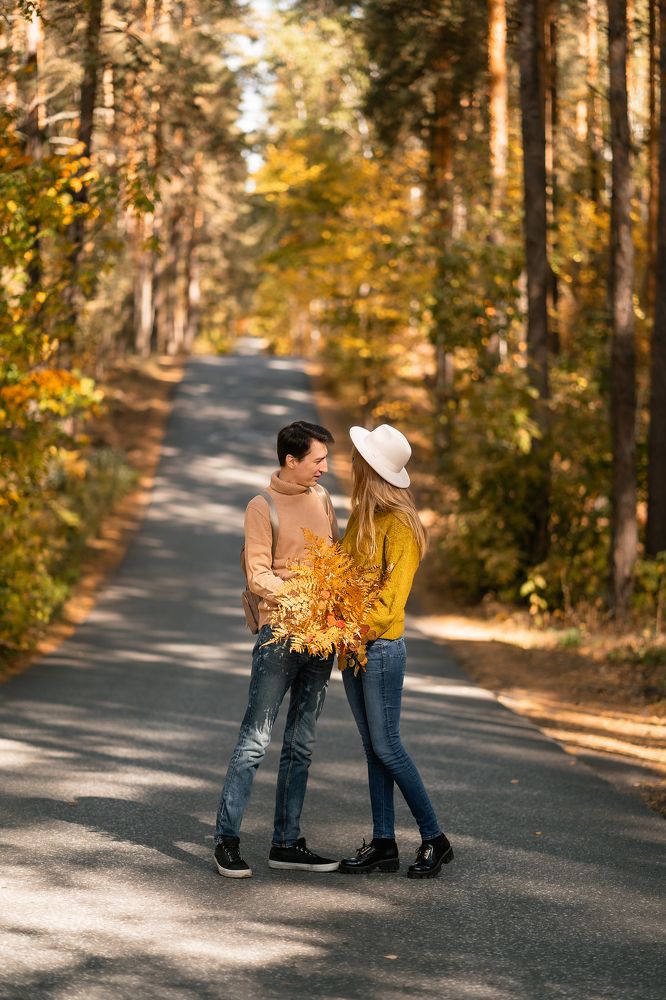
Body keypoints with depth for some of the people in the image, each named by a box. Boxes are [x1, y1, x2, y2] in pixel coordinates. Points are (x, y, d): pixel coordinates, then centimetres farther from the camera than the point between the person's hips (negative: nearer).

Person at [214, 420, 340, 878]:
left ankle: (287, 843, 14)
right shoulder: (263, 507, -5)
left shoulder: (322, 497, 13)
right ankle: (227, 840, -1)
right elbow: (258, 576, -10)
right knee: (255, 740, -6)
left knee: (301, 745, 9)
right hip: (279, 633, -6)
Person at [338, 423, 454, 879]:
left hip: (381, 646, -8)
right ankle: (384, 843, 14)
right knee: (373, 747, 10)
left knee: (386, 746, -5)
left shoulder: (399, 523, -14)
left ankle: (435, 838, 5)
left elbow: (394, 591, -18)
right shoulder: (361, 517, 12)